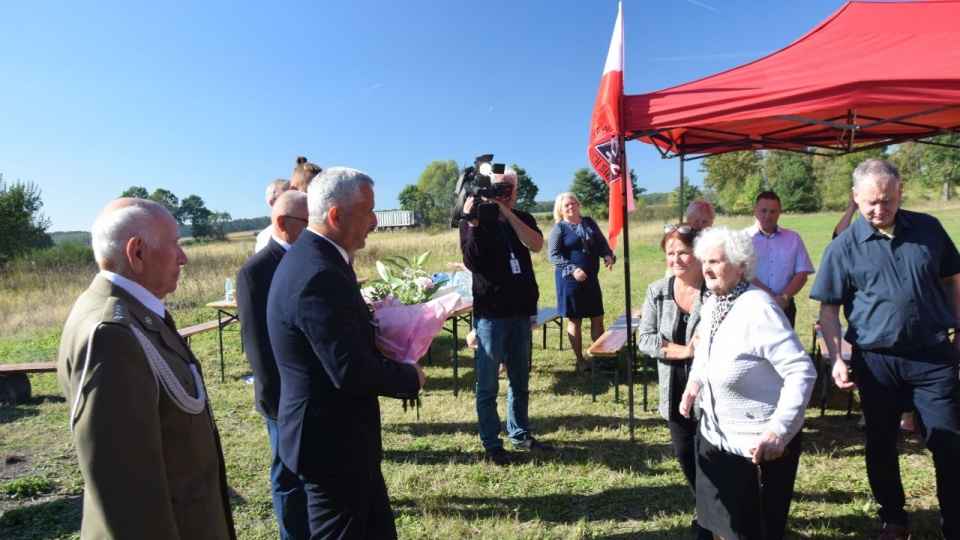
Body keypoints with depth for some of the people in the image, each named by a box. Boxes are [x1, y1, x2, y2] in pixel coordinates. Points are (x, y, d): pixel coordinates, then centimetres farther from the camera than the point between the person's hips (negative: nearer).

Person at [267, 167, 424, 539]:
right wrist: (410, 376, -14)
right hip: (332, 440, -9)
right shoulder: (320, 275, -28)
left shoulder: (312, 256, 5)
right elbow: (350, 370, -30)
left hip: (337, 434, 9)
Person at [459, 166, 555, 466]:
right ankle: (491, 444, 14)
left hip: (521, 311, 5)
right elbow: (473, 263, -15)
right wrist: (473, 224, -22)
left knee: (520, 380, 15)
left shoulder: (523, 219, 9)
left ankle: (521, 435, 29)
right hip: (490, 313, -4)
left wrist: (508, 214, -19)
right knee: (488, 384, 2)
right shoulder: (474, 221, -2)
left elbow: (536, 244, -12)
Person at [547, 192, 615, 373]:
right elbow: (553, 255, -13)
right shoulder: (559, 229, -7)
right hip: (570, 280, -5)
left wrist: (608, 255, -9)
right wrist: (572, 269, -23)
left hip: (591, 278, 5)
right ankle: (580, 360, 16)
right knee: (574, 320, 5)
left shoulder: (589, 222, 8)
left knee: (597, 318, 10)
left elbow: (602, 243, 12)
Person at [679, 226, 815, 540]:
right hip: (716, 435, 7)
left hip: (761, 443, -7)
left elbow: (802, 372, -28)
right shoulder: (710, 306, 0)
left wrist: (779, 431, -32)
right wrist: (695, 382, 2)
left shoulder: (758, 309, -25)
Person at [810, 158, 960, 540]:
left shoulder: (928, 229, 1)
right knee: (881, 445, 11)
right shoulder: (843, 247, -7)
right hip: (876, 360, -1)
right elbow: (829, 308, -4)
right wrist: (836, 358, -11)